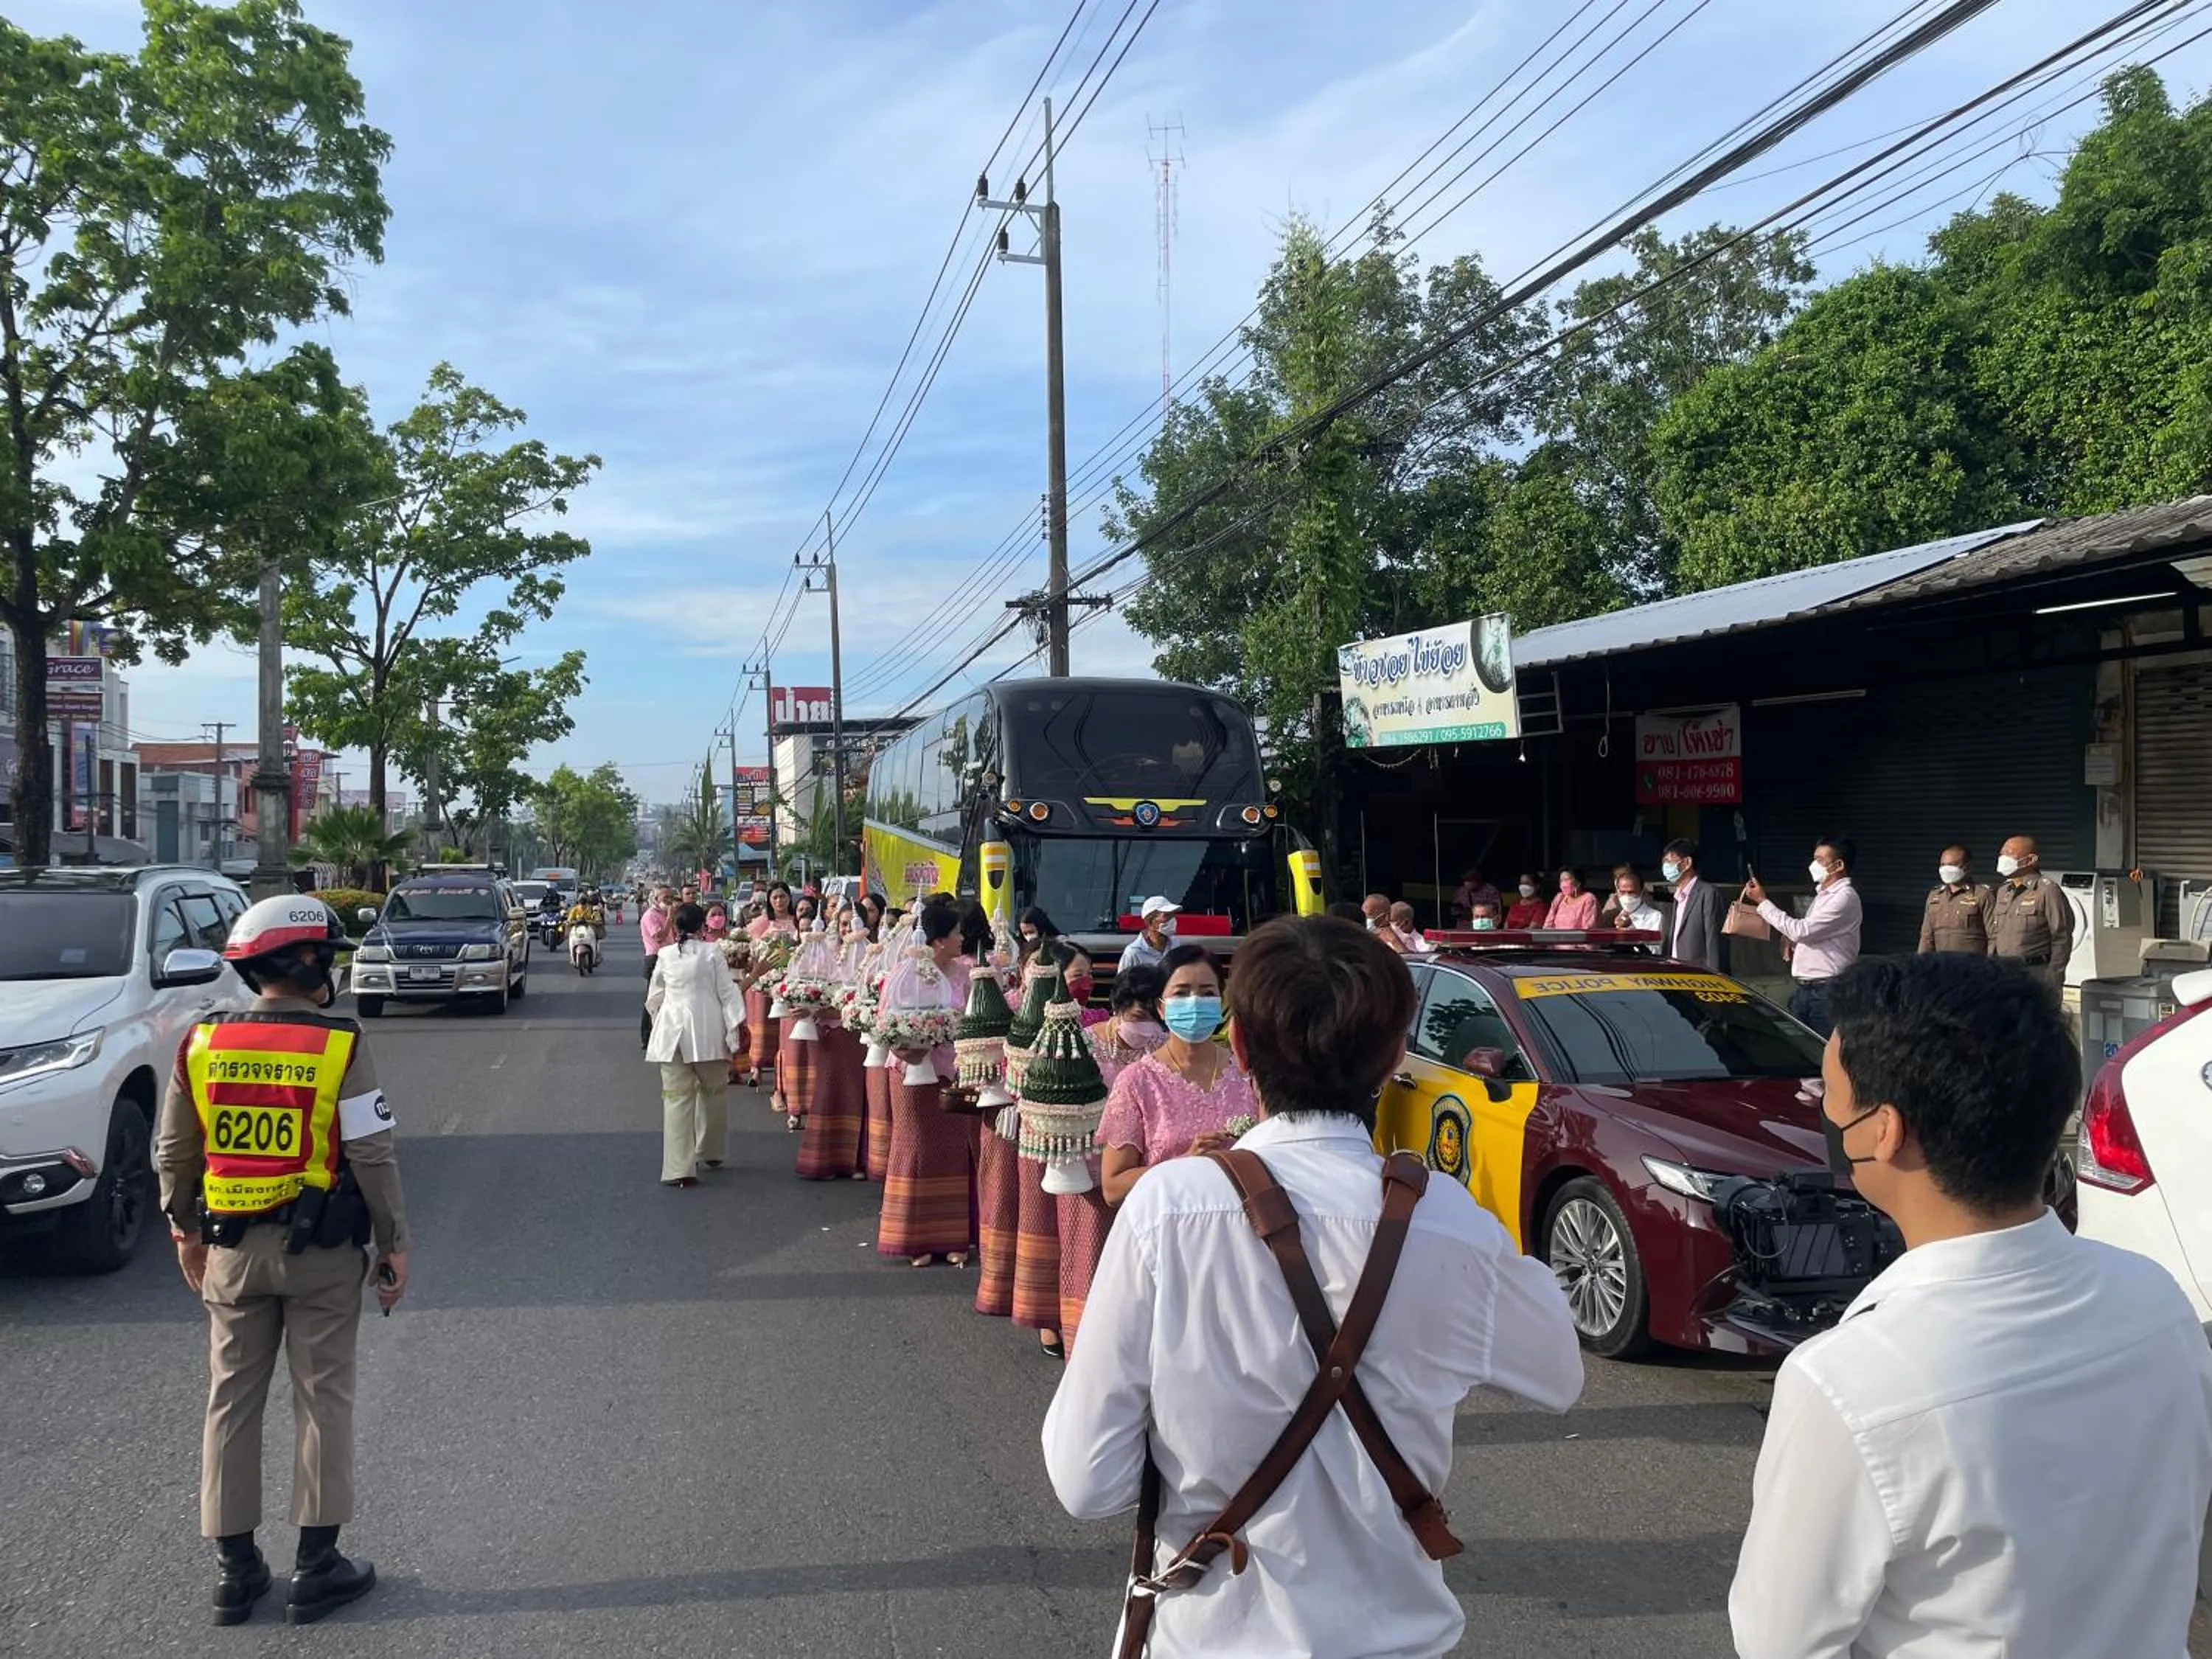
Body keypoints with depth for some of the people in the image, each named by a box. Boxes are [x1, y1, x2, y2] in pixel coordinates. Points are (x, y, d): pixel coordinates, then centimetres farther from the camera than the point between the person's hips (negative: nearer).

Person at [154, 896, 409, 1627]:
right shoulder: (340, 1048, -14)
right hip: (321, 1250, -3)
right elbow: (374, 1157, -14)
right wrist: (394, 1245, -3)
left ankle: (235, 1567, 20)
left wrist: (185, 1229, 19)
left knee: (232, 1401, 14)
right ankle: (316, 1566, 13)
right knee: (322, 1402, 8)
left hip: (232, 1248, 3)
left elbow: (174, 1153, 5)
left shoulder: (201, 1045, -2)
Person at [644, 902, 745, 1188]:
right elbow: (727, 993, -3)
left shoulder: (665, 955, 6)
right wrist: (735, 1028, -1)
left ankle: (678, 1169, -6)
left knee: (676, 1098, 0)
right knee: (714, 1092, 18)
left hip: (671, 1031, 2)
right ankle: (710, 1153, 31)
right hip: (707, 1033, -1)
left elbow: (654, 998, 14)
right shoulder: (711, 953, -1)